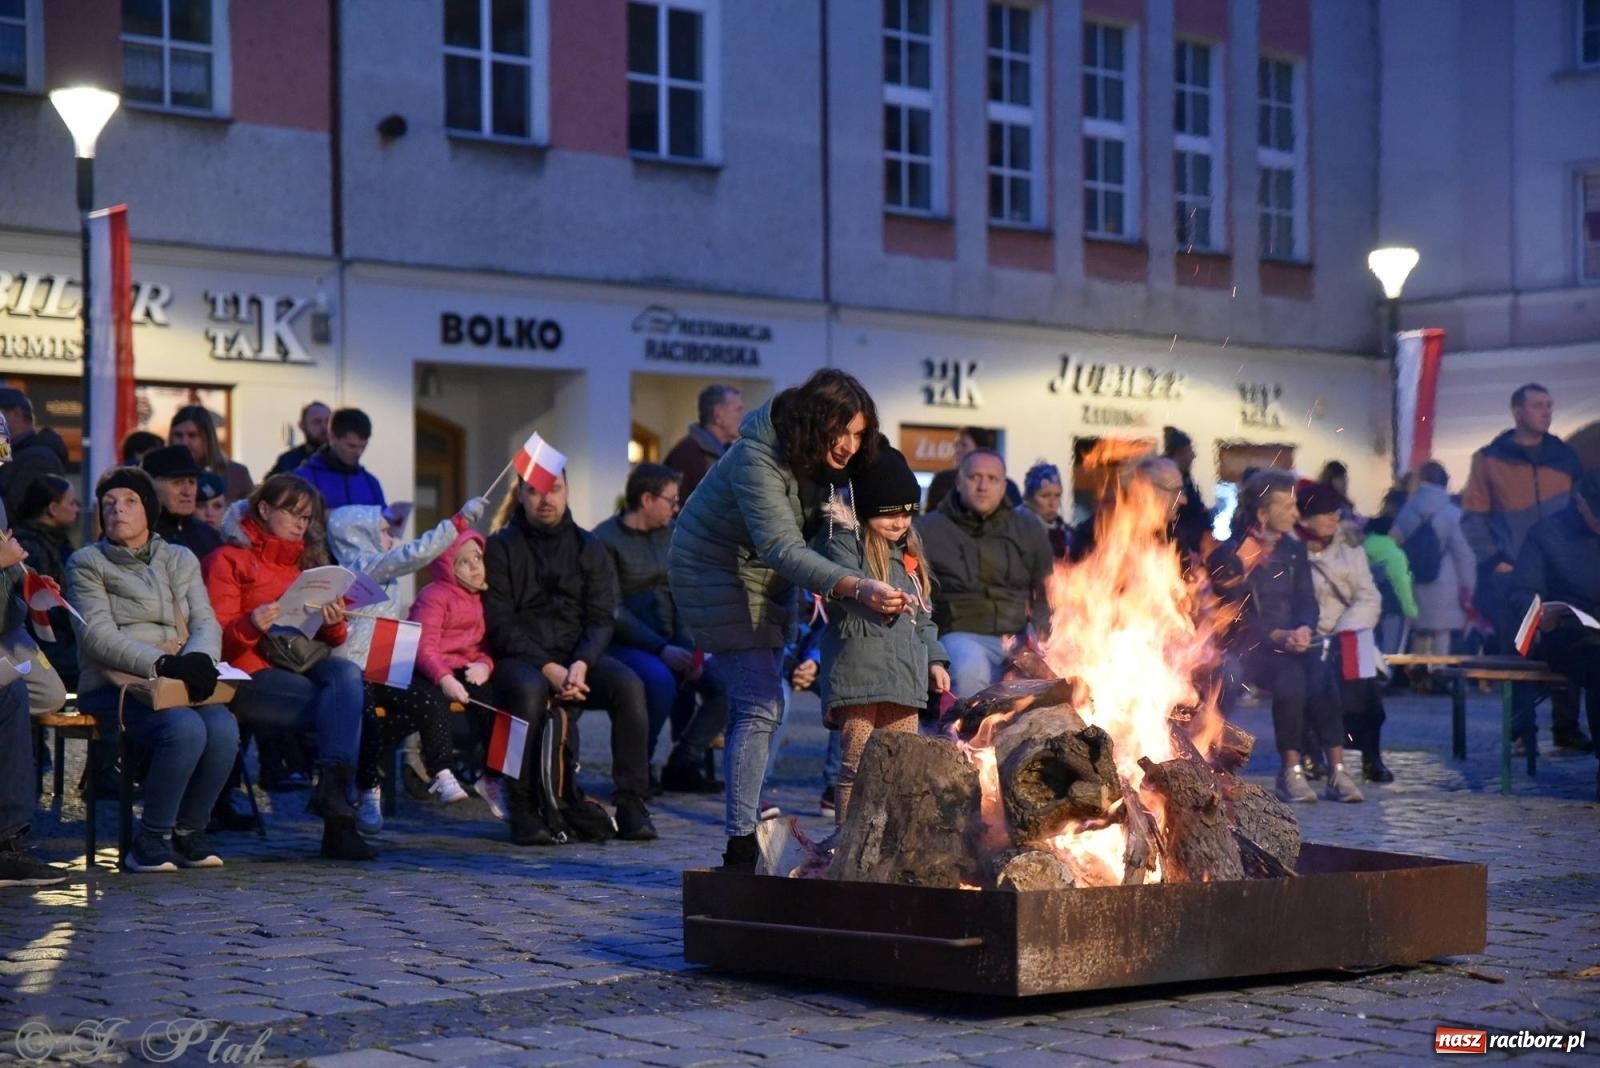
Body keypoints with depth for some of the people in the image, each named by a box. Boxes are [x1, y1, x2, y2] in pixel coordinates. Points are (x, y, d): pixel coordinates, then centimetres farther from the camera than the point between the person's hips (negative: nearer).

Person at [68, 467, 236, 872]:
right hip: (113, 686, -4)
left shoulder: (181, 560, 19)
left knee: (224, 730, -27)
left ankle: (188, 832, -7)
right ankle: (151, 839, -17)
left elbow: (207, 624, 8)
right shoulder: (87, 563, 5)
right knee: (186, 729, -33)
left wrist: (197, 660, -17)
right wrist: (162, 664, -23)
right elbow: (98, 636, -9)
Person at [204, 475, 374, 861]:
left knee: (346, 673, -32)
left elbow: (330, 640, 21)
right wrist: (250, 625, -25)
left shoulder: (307, 560, 25)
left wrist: (335, 624, -4)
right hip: (253, 674, -5)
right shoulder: (228, 560, 7)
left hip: (302, 665, 5)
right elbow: (217, 637, -3)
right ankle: (338, 819, -34)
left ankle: (334, 794, -39)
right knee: (346, 709, -30)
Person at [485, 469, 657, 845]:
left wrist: (581, 664, -16)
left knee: (628, 685, -27)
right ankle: (523, 810, -28)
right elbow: (498, 624, -5)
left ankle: (631, 803, -24)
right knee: (528, 690, -38)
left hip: (578, 658, 3)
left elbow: (601, 618, 5)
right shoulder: (500, 547, 3)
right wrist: (548, 668, -18)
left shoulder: (588, 547, 13)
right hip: (520, 658, -3)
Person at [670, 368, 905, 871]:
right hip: (718, 573, -9)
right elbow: (783, 548, -41)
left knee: (759, 703, 11)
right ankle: (740, 849, -17)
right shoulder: (757, 458, -32)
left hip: (769, 582, 9)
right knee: (760, 706, -16)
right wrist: (856, 588, -52)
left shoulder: (824, 458, -7)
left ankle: (747, 822, 19)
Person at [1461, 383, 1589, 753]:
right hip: (1511, 577, -2)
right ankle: (1521, 732, 3)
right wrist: (1494, 561, -8)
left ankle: (1567, 729, 7)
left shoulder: (1565, 457, 11)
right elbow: (1473, 518, 1)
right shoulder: (1489, 459, 3)